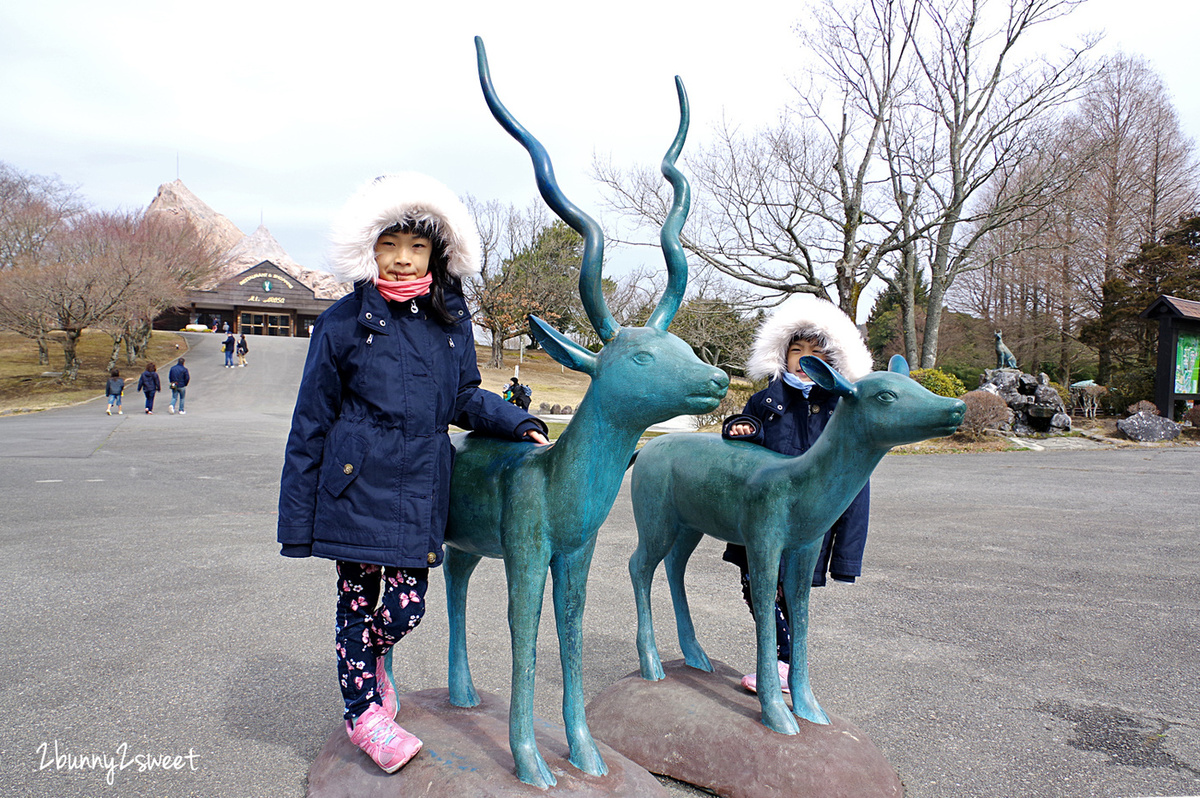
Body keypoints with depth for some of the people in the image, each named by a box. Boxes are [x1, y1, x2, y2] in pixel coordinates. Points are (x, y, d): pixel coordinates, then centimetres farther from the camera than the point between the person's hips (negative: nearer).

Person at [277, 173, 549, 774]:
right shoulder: (344, 322, -4)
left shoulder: (451, 321, 5)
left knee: (407, 605, 6)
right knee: (358, 598, 8)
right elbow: (310, 424, -1)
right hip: (356, 483, -3)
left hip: (419, 488, 3)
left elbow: (465, 398, 15)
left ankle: (370, 656, 42)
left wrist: (519, 424, -3)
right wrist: (296, 521, 0)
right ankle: (362, 708, 33)